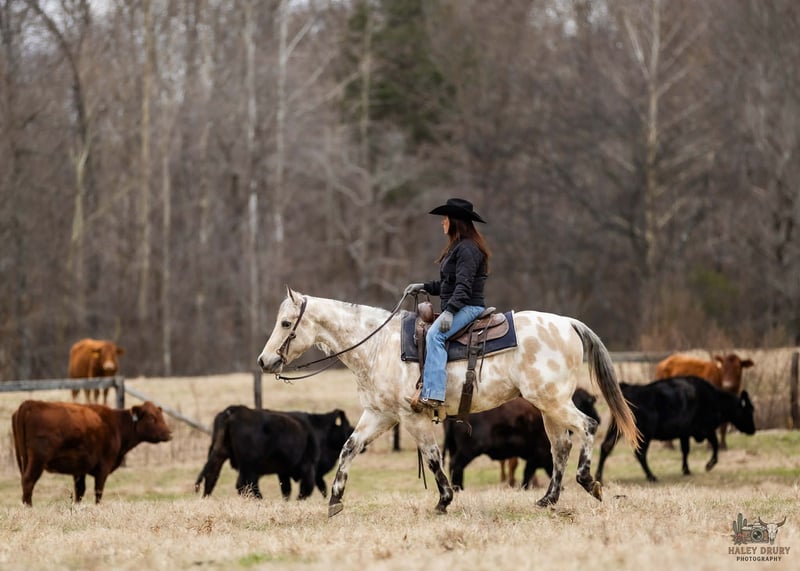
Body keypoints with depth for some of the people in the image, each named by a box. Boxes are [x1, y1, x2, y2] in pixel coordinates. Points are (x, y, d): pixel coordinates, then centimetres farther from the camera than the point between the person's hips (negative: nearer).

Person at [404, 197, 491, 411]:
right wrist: (424, 287, 19)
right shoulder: (457, 248, 20)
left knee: (435, 334, -30)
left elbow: (464, 285, -23)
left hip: (469, 307, -12)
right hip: (458, 308, 12)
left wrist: (450, 311, -31)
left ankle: (432, 394, -40)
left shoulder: (467, 249, -14)